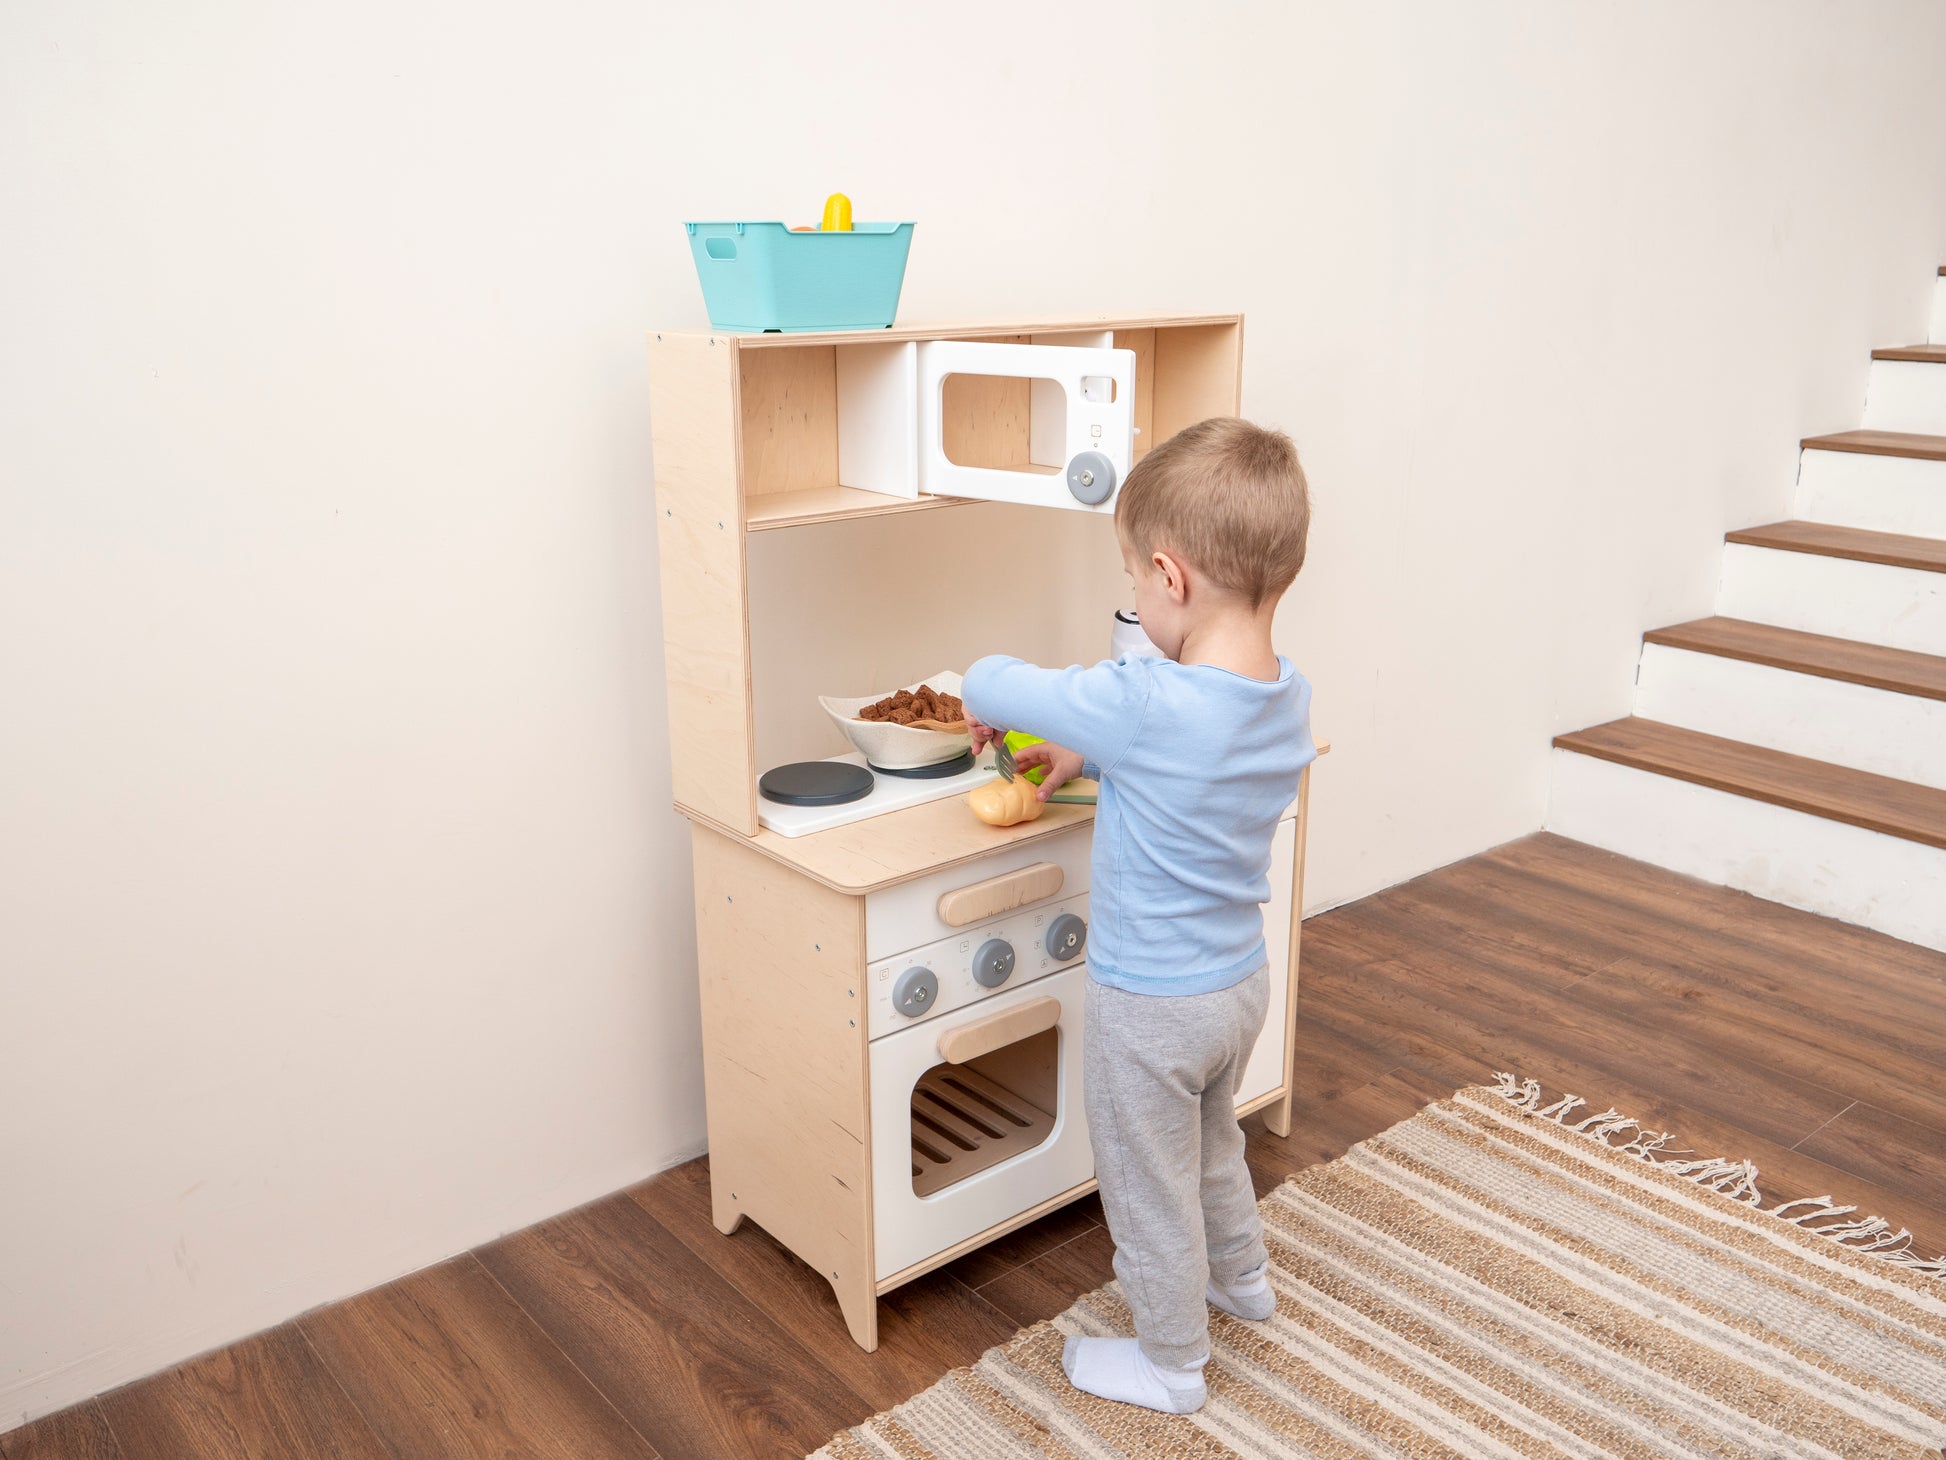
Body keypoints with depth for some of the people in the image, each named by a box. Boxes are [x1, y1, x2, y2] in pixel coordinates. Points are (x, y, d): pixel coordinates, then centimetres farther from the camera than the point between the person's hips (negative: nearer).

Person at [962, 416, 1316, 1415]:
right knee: (1212, 1142, 32)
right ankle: (1241, 1276, 56)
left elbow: (989, 684, -20)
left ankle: (1171, 1363, 37)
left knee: (1149, 1188, 16)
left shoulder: (1142, 705, -33)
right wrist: (1087, 757, 9)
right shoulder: (1288, 699, -10)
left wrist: (987, 706, 1)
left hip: (1152, 1003, -7)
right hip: (1241, 984, 7)